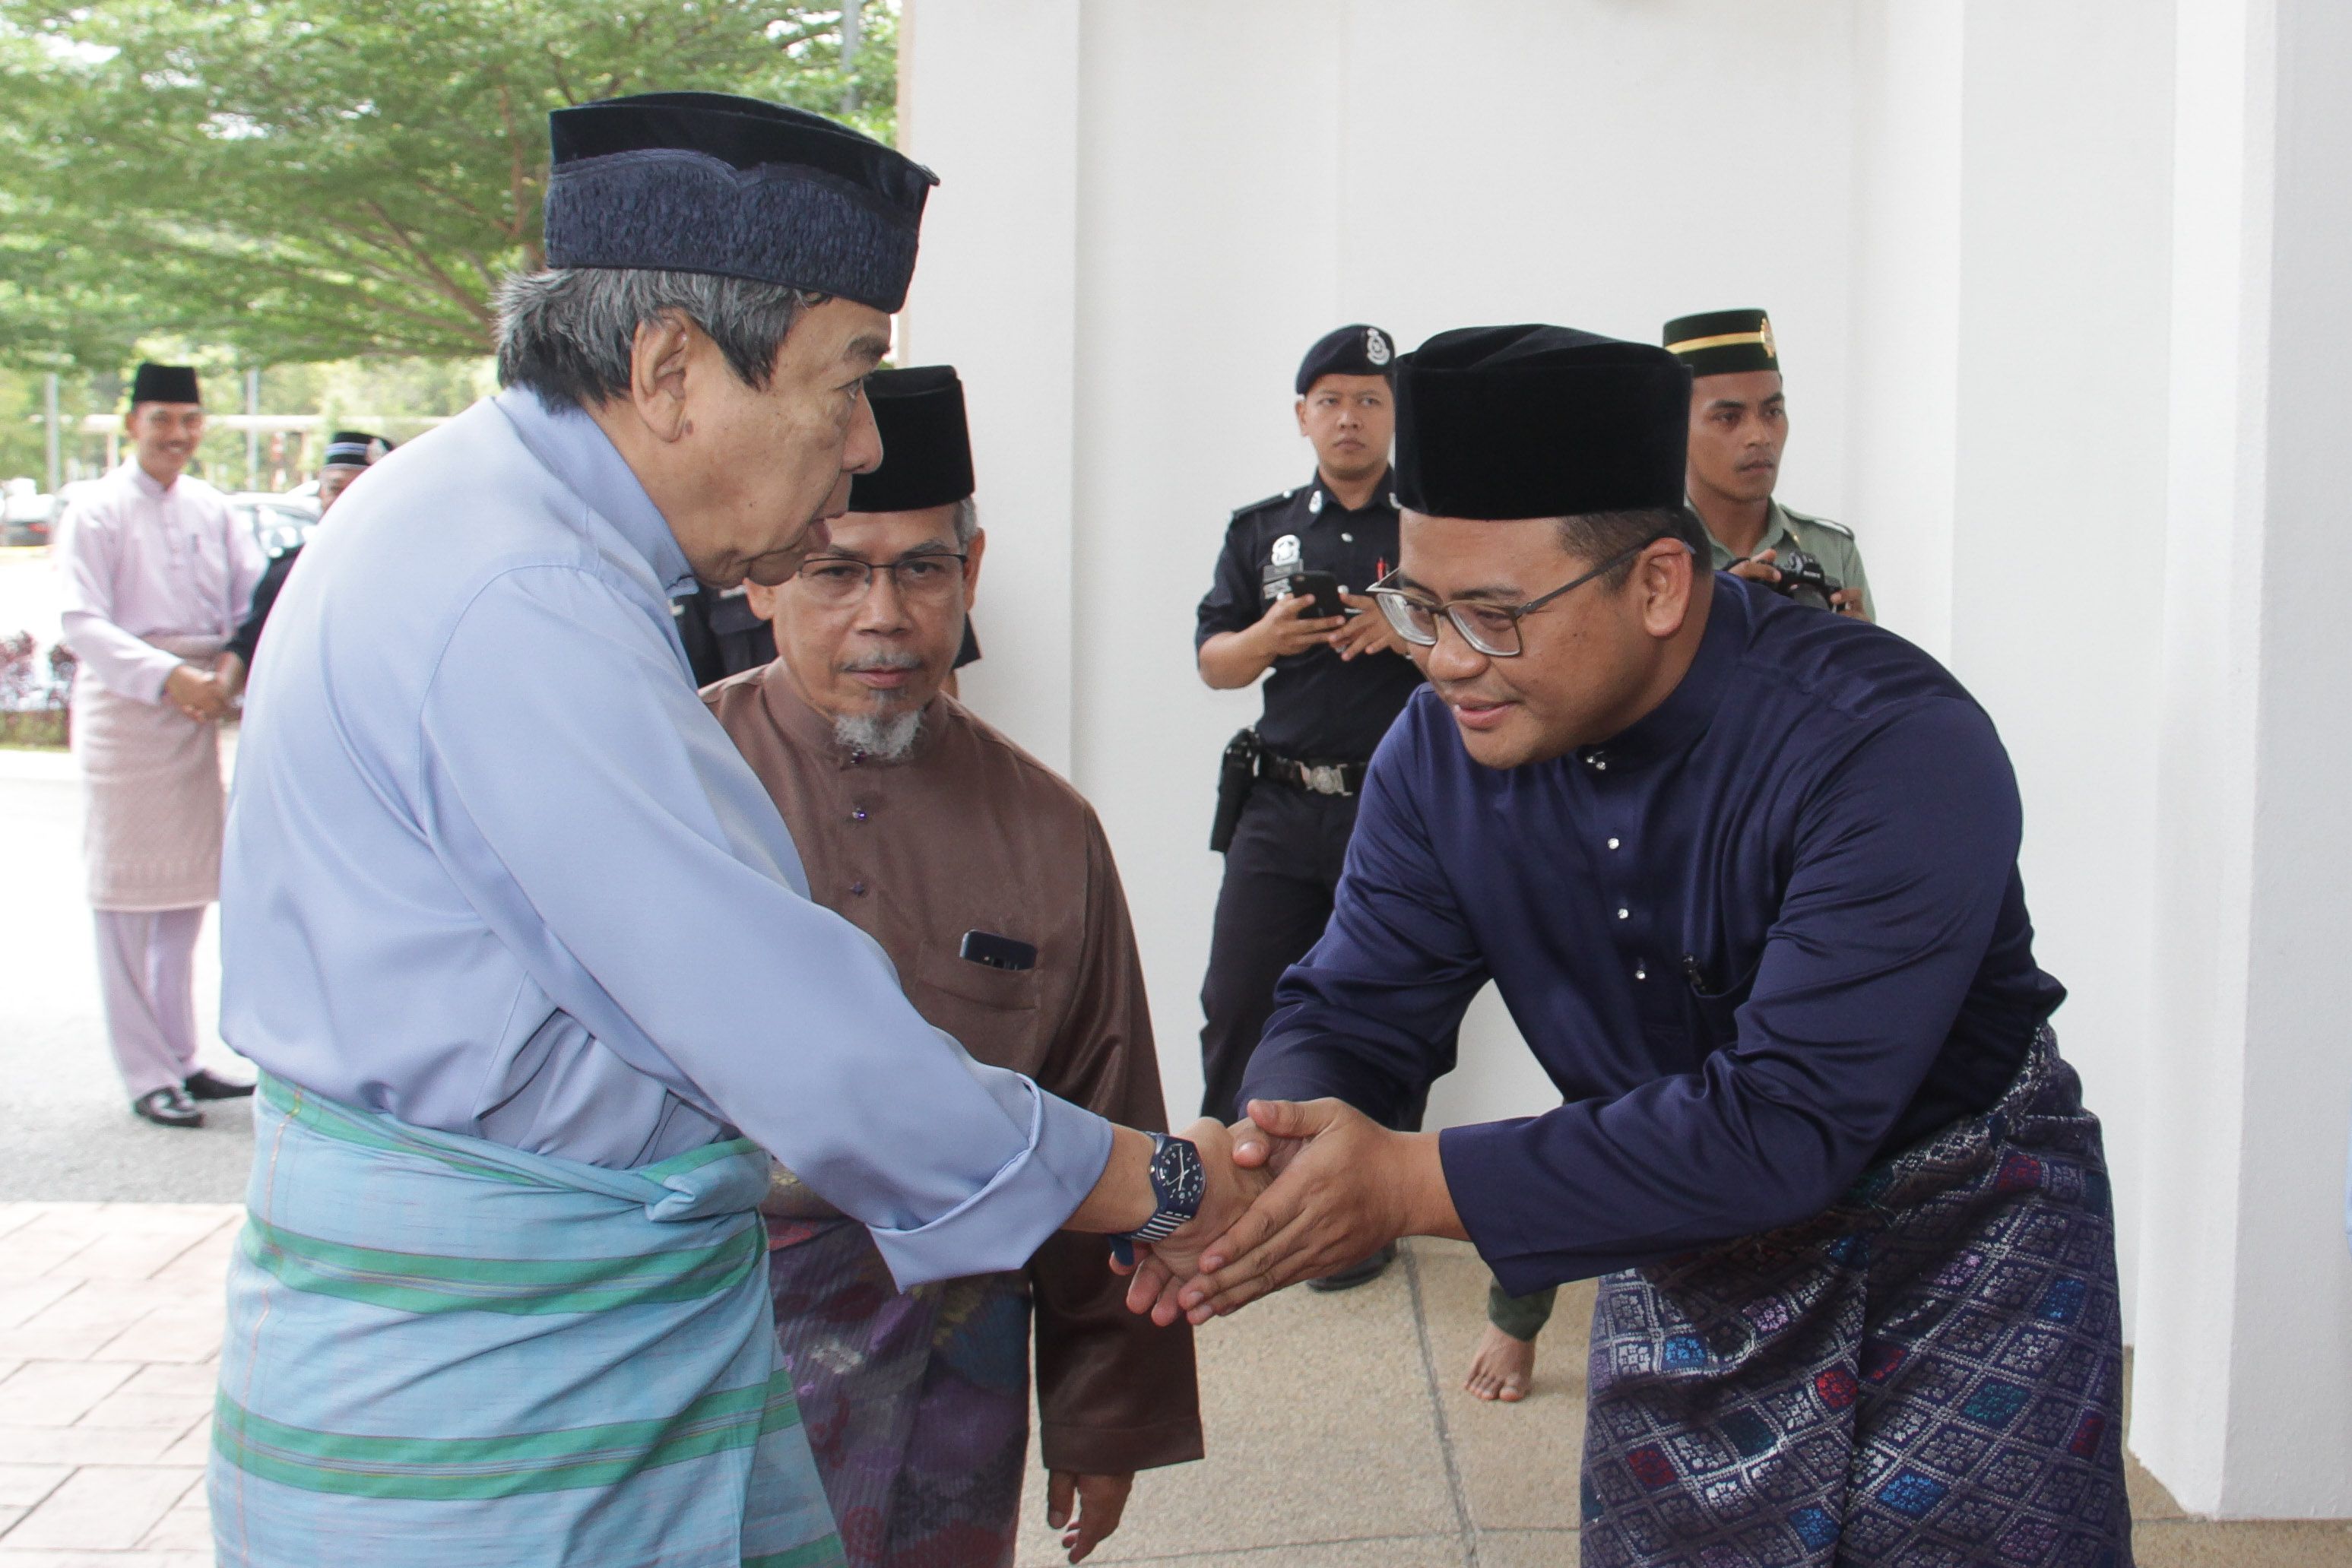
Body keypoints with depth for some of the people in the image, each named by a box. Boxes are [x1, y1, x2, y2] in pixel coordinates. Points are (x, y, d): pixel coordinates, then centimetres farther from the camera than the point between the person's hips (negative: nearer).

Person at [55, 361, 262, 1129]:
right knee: (126, 896, 0)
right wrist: (167, 675, -25)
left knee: (189, 892, 11)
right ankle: (146, 1076, 6)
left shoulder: (211, 509, 9)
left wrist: (229, 665, -13)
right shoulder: (96, 510, -6)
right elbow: (81, 624, -13)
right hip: (124, 711, -5)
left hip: (197, 712, 5)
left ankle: (181, 1059, 22)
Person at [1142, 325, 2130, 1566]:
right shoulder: (1442, 752, -11)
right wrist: (1279, 1150, -31)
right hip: (1686, 1264, 5)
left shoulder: (1896, 750, -30)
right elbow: (1352, 1009, -7)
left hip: (1957, 1244, -4)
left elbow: (1787, 1125, -34)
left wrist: (1414, 1185, -38)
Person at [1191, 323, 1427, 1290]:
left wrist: (1407, 631, -16)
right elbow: (1212, 660, 10)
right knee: (1238, 1003, 0)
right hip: (1281, 804, 2)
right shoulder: (1260, 531, 13)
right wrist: (1269, 638, -11)